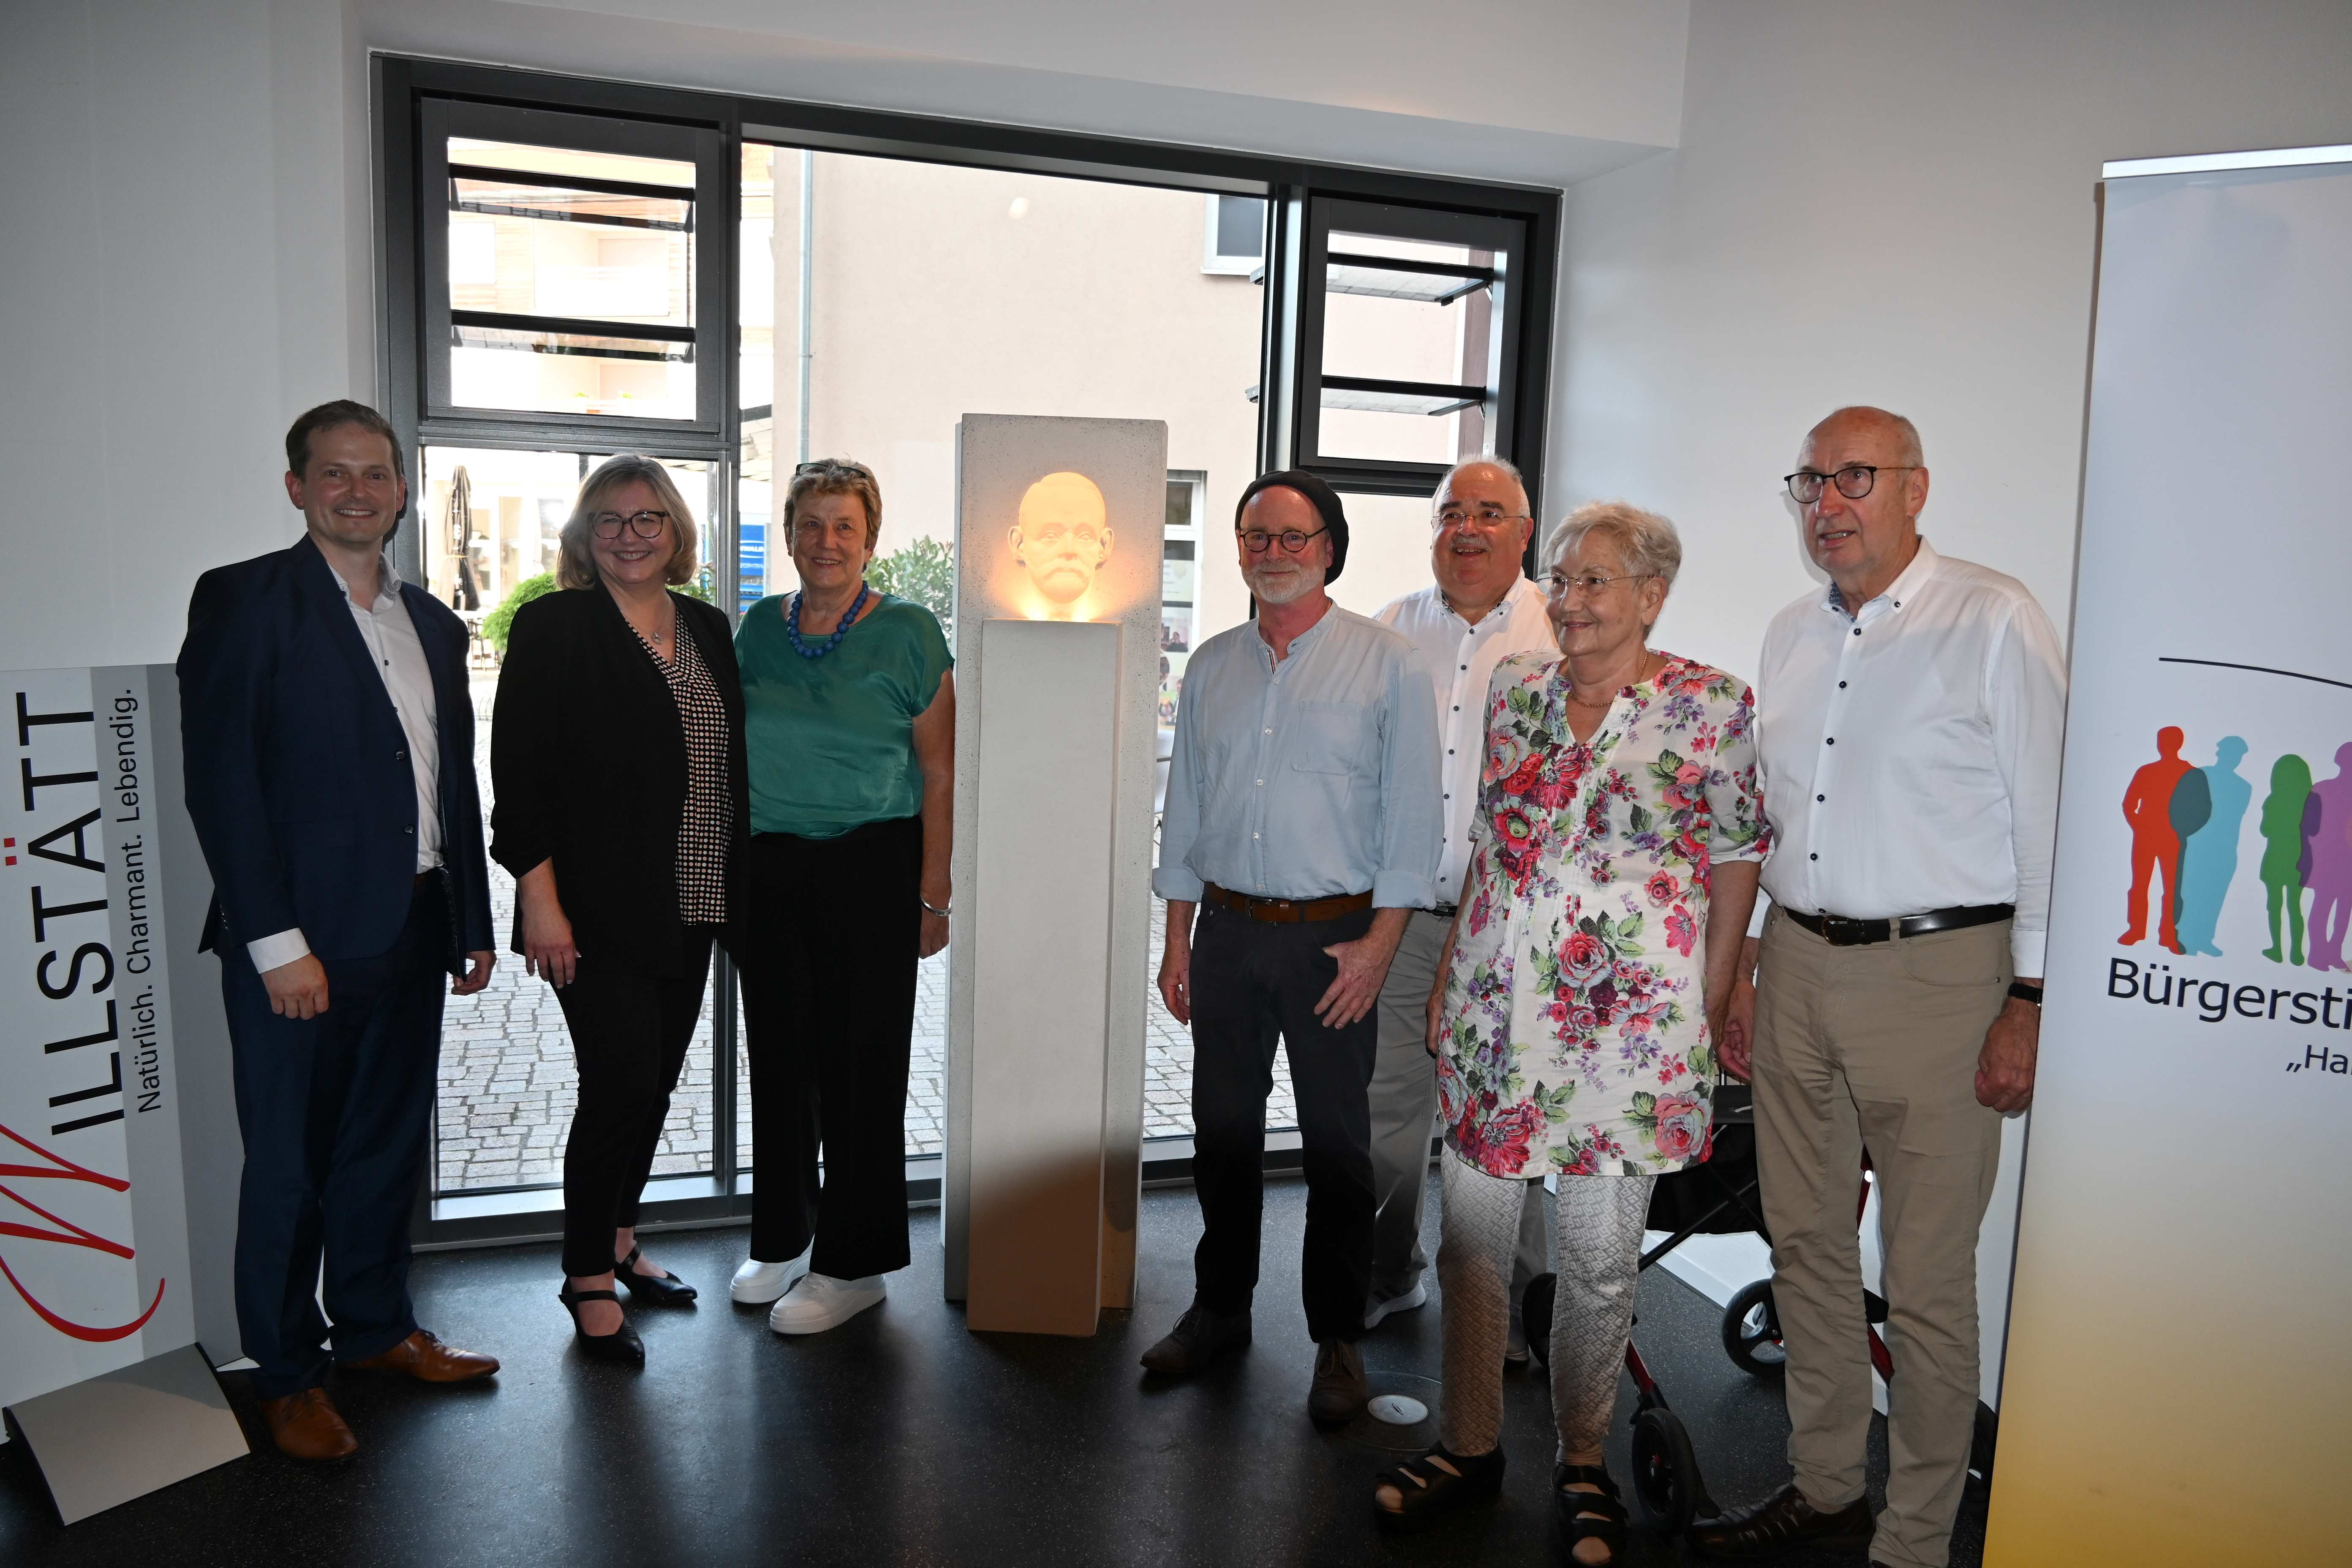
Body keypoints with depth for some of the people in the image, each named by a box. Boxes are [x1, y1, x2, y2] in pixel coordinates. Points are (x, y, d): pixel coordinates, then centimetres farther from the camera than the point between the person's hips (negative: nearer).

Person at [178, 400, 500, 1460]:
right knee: (292, 1162, 6)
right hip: (304, 941, -6)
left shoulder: (433, 623, 14)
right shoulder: (243, 600, -5)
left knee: (389, 1144, 17)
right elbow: (220, 782, -12)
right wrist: (276, 942, -17)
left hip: (412, 934, 6)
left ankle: (374, 1328, 34)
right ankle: (286, 1375, 23)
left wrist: (473, 921, 14)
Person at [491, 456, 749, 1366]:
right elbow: (518, 772, -9)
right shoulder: (554, 628, -5)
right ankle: (589, 1280, 12)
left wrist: (735, 891, 11)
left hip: (690, 912, 6)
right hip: (598, 913, -6)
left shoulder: (708, 630, 11)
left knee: (655, 1084, 13)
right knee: (621, 1082, -6)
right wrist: (539, 898, -15)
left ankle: (618, 1242, 31)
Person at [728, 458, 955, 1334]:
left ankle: (853, 1264, 16)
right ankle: (782, 1239, 29)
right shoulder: (758, 626, 8)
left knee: (861, 1063, 2)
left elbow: (939, 775, -6)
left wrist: (933, 896, -10)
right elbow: (734, 747, 16)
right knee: (777, 1055, 11)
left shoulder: (908, 634, -5)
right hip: (767, 868, 5)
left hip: (869, 868, -4)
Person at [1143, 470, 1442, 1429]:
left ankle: (1338, 1339, 20)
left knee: (1337, 1144, 5)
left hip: (1336, 936, -4)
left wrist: (1377, 945, -12)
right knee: (1223, 1131, 12)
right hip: (1227, 929, 4)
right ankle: (1219, 1310, 29)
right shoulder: (1211, 666, 10)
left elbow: (1411, 818, -5)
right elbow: (1185, 810, 13)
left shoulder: (1386, 664, -3)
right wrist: (1177, 941, 9)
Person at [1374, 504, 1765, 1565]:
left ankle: (1583, 1464, 29)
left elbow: (1735, 870, 0)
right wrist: (1446, 975, 13)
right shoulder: (1515, 690, 8)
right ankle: (1469, 1445, 29)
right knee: (1472, 1232, 10)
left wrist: (1712, 1011, -2)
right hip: (1495, 1008, 4)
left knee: (1601, 1258, 8)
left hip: (1628, 1019, -4)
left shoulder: (1713, 705, -4)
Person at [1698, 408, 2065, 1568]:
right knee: (1807, 1246, 15)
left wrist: (2027, 1005, -10)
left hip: (1934, 972, -6)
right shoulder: (1790, 635, 13)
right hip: (1798, 963, 6)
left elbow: (2050, 817, -8)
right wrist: (1742, 968, 16)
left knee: (1926, 1282, 2)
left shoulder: (1995, 621, -6)